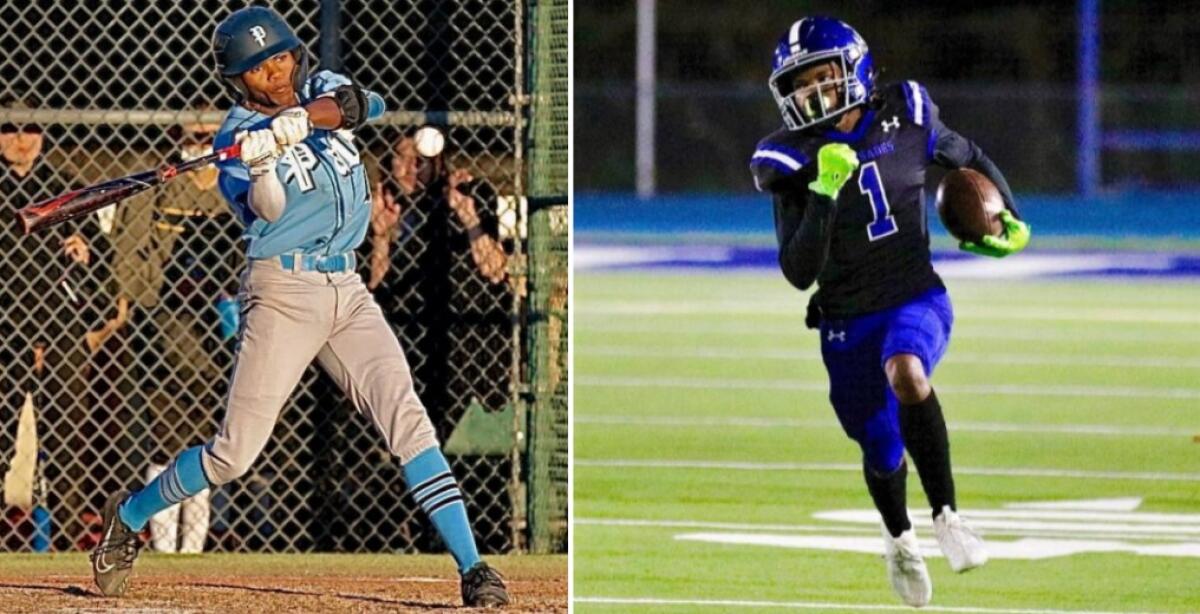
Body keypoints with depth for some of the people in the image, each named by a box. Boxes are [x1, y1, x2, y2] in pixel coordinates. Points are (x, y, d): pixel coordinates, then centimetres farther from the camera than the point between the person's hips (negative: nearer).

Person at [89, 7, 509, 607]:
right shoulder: (237, 137, -4)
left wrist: (298, 121, -34)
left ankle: (472, 568, -13)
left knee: (408, 421, -10)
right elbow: (267, 210, -22)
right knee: (235, 453, -5)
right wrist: (262, 165, -42)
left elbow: (350, 104, -15)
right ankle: (128, 517, 18)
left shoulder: (322, 90, 9)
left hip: (347, 289, 4)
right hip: (283, 291, -4)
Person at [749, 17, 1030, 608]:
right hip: (848, 322, 1)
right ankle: (900, 540, 49)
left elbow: (972, 160, 17)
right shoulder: (794, 164, -11)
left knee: (906, 375, -35)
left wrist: (1008, 219, 9)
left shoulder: (906, 121, -6)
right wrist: (824, 195, -27)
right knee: (882, 453, 15)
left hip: (916, 299, -1)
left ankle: (947, 517, -25)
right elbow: (799, 272, -17)